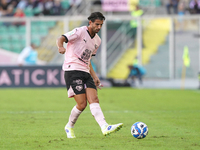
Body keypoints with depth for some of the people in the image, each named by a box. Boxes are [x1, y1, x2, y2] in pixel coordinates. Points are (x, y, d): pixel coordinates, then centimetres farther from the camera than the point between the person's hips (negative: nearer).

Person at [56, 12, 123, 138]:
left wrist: (94, 76, 18)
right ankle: (70, 127, 12)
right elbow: (61, 39, -15)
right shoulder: (80, 31, -5)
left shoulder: (97, 40, 18)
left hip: (85, 72, 7)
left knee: (94, 100, -11)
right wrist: (61, 47, -39)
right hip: (72, 70, -7)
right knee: (82, 104, -11)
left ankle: (105, 128, -23)